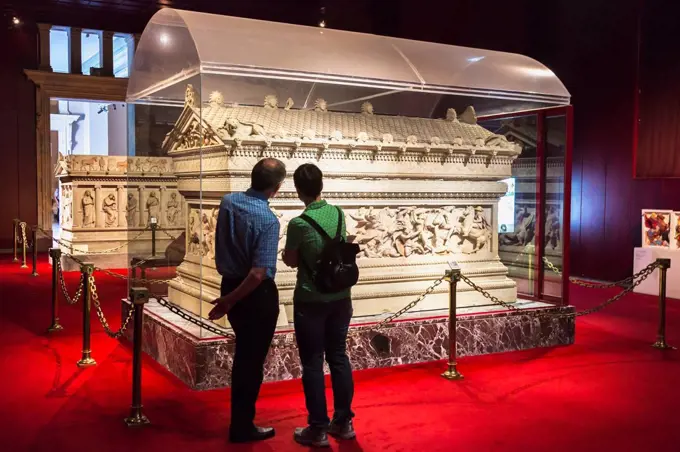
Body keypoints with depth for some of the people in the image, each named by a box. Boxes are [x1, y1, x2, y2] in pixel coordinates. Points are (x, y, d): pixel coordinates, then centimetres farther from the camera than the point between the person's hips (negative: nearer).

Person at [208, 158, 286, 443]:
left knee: (243, 354, 24)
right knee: (252, 359, 7)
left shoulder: (228, 202, -3)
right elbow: (258, 274, -26)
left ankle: (241, 416, 40)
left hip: (230, 284, 7)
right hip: (256, 294, -7)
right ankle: (242, 427, 19)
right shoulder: (268, 221, -24)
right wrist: (229, 301, -15)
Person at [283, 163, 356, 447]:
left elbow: (290, 261, -3)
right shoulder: (339, 214, -1)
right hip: (340, 298, 5)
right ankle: (344, 422, 24)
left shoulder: (298, 224, -17)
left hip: (310, 301, -5)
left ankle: (318, 429, 12)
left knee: (312, 363, 5)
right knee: (339, 357, 15)